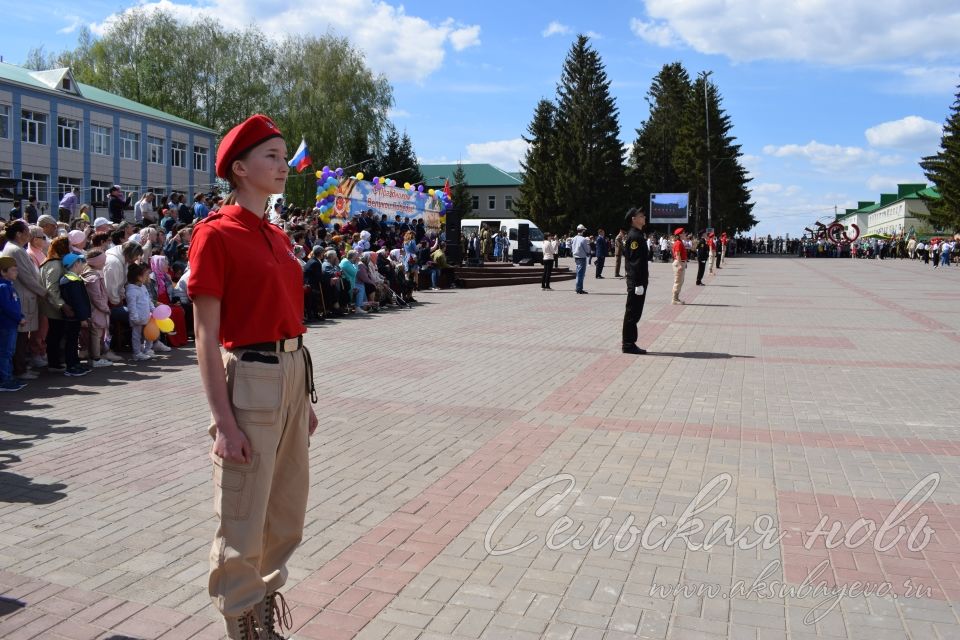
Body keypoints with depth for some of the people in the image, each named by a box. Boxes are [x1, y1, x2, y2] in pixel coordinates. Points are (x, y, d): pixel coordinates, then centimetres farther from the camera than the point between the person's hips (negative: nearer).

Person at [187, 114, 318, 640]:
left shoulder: (278, 237, 13)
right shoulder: (215, 233, -10)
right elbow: (206, 337, -13)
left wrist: (305, 395, 17)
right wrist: (224, 420, -17)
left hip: (293, 374, 8)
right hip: (250, 378, -8)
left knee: (287, 516, 19)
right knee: (243, 523, 4)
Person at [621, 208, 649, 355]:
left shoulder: (637, 235, 17)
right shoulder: (634, 236, -15)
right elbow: (635, 261, -20)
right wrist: (638, 283, -22)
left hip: (637, 281, 10)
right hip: (636, 282, -10)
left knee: (634, 313, 12)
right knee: (632, 313, -4)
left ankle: (630, 344, 18)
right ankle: (628, 344, 2)